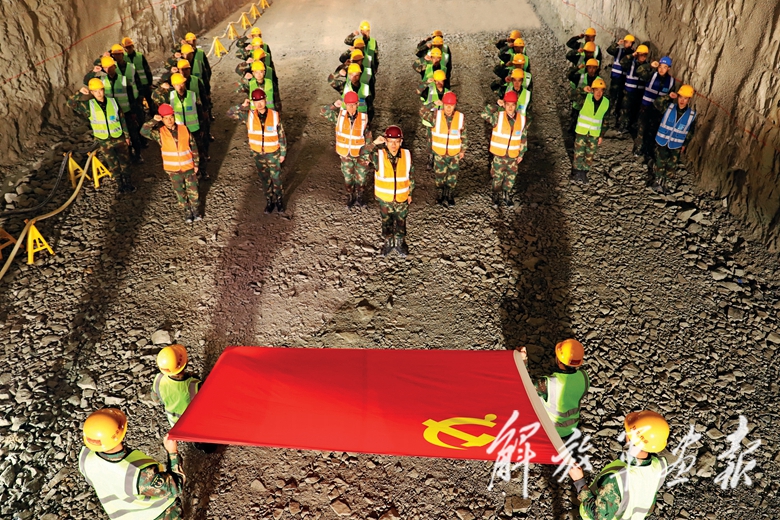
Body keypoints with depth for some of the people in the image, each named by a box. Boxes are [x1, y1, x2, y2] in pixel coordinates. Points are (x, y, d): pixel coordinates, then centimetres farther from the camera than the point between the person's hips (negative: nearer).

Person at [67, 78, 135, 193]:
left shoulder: (113, 102, -1)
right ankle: (120, 183, 21)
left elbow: (122, 119, 6)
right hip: (104, 142, -1)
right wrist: (79, 93, -24)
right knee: (113, 165, 4)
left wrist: (127, 135, 9)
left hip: (119, 139, 1)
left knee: (125, 162, 7)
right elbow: (70, 103, -10)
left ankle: (128, 182, 26)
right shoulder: (88, 105, -5)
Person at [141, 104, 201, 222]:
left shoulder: (184, 129, -7)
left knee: (193, 189, 12)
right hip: (173, 169, 0)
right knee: (180, 191, 14)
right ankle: (186, 210, 32)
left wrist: (196, 164, 2)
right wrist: (153, 121, -32)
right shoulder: (159, 132, -8)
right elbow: (144, 132, -21)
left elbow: (193, 147, 0)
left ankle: (195, 208, 34)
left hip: (188, 167, 0)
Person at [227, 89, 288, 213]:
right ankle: (269, 201, 32)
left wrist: (283, 153, -3)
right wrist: (242, 106, -22)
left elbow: (281, 136, -6)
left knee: (276, 179, 8)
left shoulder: (275, 115, -13)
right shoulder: (249, 115, -9)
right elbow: (230, 114, -8)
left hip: (273, 153, -2)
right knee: (265, 179, 16)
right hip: (258, 154, 2)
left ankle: (279, 200, 29)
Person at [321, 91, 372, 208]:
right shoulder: (340, 116, -9)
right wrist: (335, 105, -18)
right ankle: (350, 196, 37)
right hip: (345, 154, 1)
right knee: (348, 177, 17)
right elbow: (323, 112, -7)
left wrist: (367, 155, -7)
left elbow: (368, 138, -7)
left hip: (360, 154, -1)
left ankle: (361, 196, 35)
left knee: (361, 177, 12)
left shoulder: (363, 118, -13)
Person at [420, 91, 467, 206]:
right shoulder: (436, 115, -9)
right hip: (439, 153, 0)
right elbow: (422, 112, -21)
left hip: (455, 154, 1)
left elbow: (464, 135, 1)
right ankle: (440, 195, 31)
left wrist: (463, 150, 3)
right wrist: (434, 104, -30)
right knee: (440, 175, 11)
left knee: (453, 176, 13)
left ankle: (450, 195, 32)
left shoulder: (460, 117, -8)